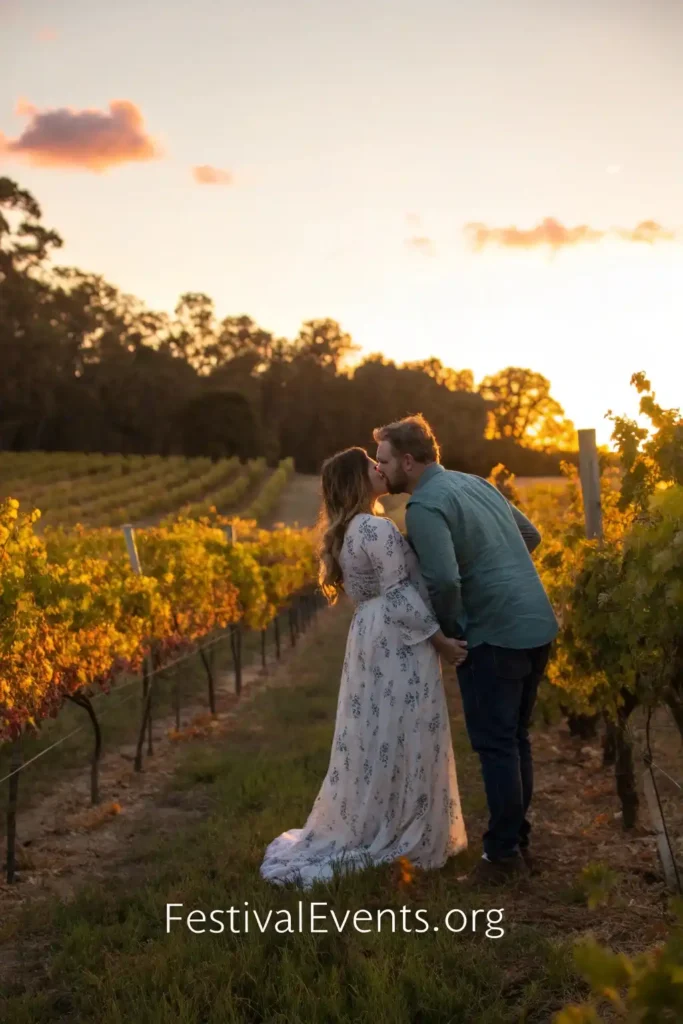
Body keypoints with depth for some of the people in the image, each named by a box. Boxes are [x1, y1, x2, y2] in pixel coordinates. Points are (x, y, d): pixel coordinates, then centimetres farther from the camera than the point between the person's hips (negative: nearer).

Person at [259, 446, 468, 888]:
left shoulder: (352, 530, 13)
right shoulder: (378, 529, -18)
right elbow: (399, 596, -20)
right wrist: (439, 638, -14)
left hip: (378, 641, 10)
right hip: (397, 645, -10)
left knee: (377, 741, 15)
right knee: (400, 742, 0)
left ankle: (362, 833, 24)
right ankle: (401, 841, 10)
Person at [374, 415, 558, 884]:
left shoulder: (425, 507, -14)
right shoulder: (475, 482, 14)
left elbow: (444, 581, -25)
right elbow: (531, 535, 22)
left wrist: (451, 628, -8)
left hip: (495, 635, -9)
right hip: (538, 625, 9)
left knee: (495, 744, 1)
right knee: (515, 739, 17)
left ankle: (504, 854, 8)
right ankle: (519, 841, 25)